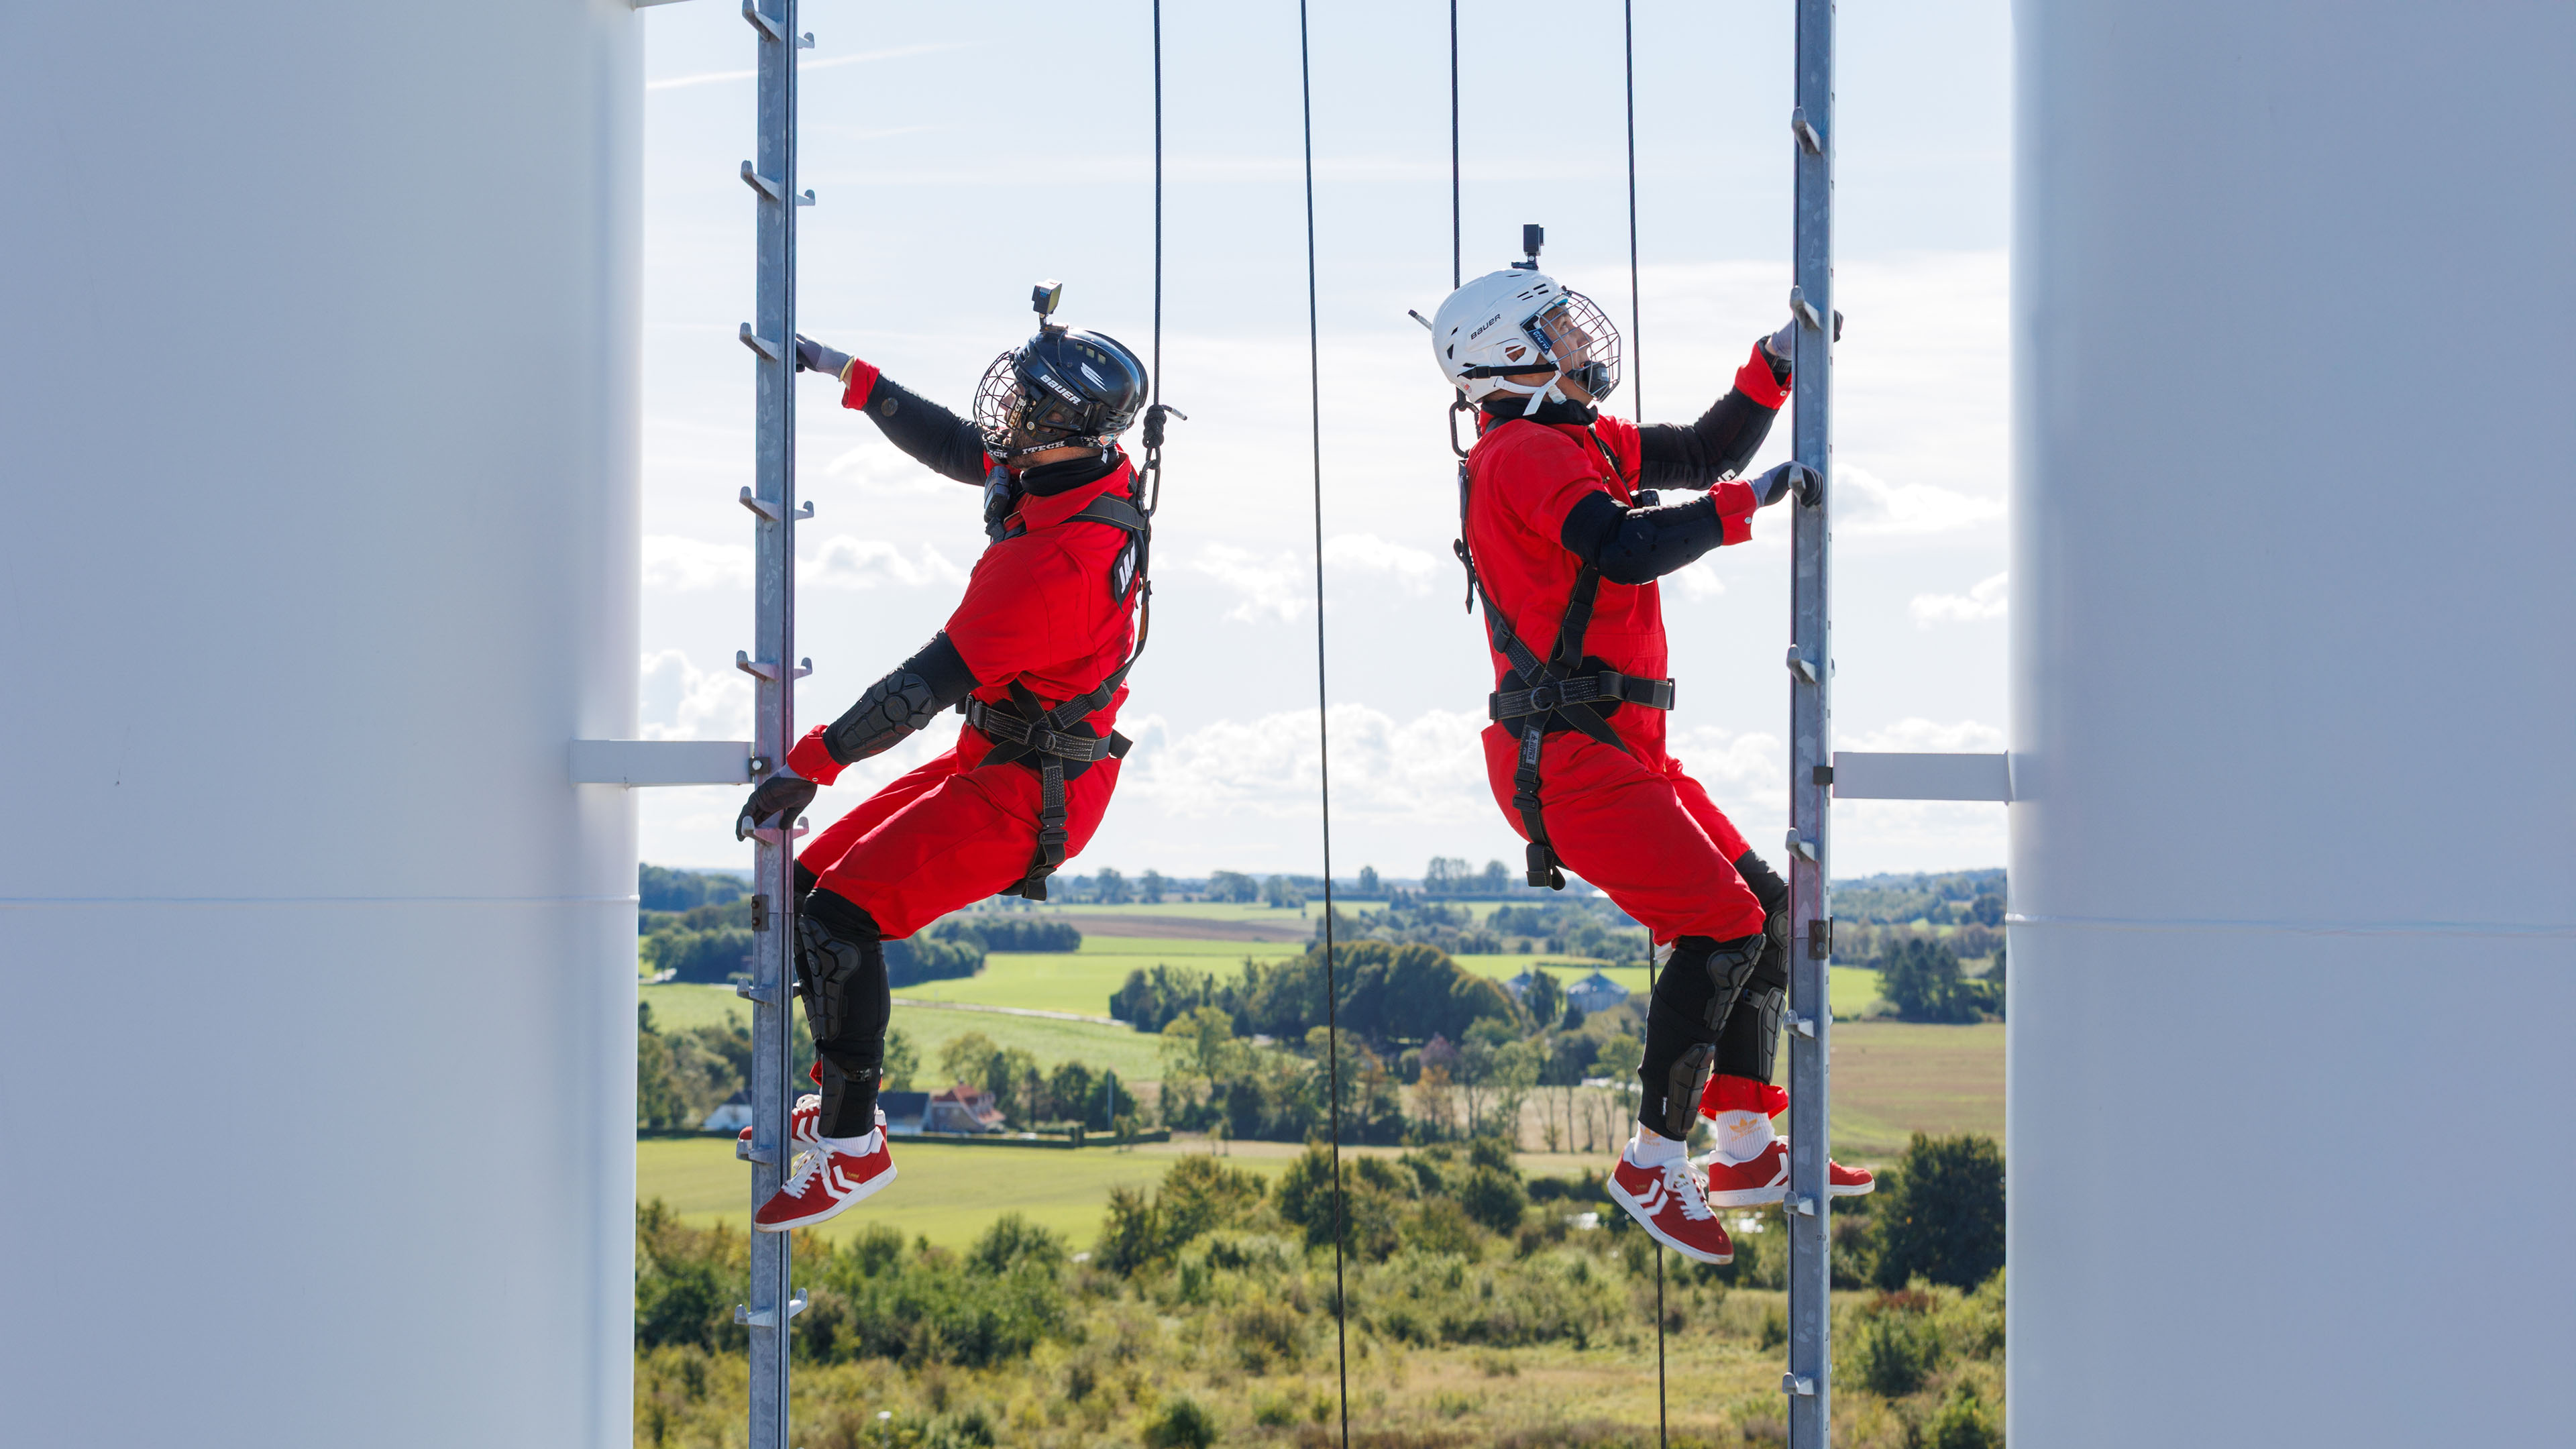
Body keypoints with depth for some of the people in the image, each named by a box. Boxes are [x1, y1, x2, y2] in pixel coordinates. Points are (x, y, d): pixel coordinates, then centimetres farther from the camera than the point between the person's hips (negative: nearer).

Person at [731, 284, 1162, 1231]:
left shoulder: (1054, 565, -32)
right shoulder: (1098, 474, -4)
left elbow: (929, 685, -27)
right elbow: (954, 450, 15)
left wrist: (811, 766, -20)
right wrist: (850, 377, 16)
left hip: (1023, 796, -10)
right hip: (997, 758, 10)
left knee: (841, 917, -18)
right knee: (811, 885, 11)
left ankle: (852, 1150, -8)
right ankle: (839, 1105, 22)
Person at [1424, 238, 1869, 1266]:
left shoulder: (1581, 443, 17)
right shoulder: (1526, 455, -13)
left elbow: (1704, 452, 26)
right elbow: (1627, 550, -27)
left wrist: (1774, 367, 14)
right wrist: (1755, 498, -20)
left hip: (1619, 748, 10)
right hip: (1569, 757, -10)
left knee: (1764, 905, 10)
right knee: (1720, 928, -14)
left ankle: (1744, 1151, 13)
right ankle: (1654, 1164, -7)